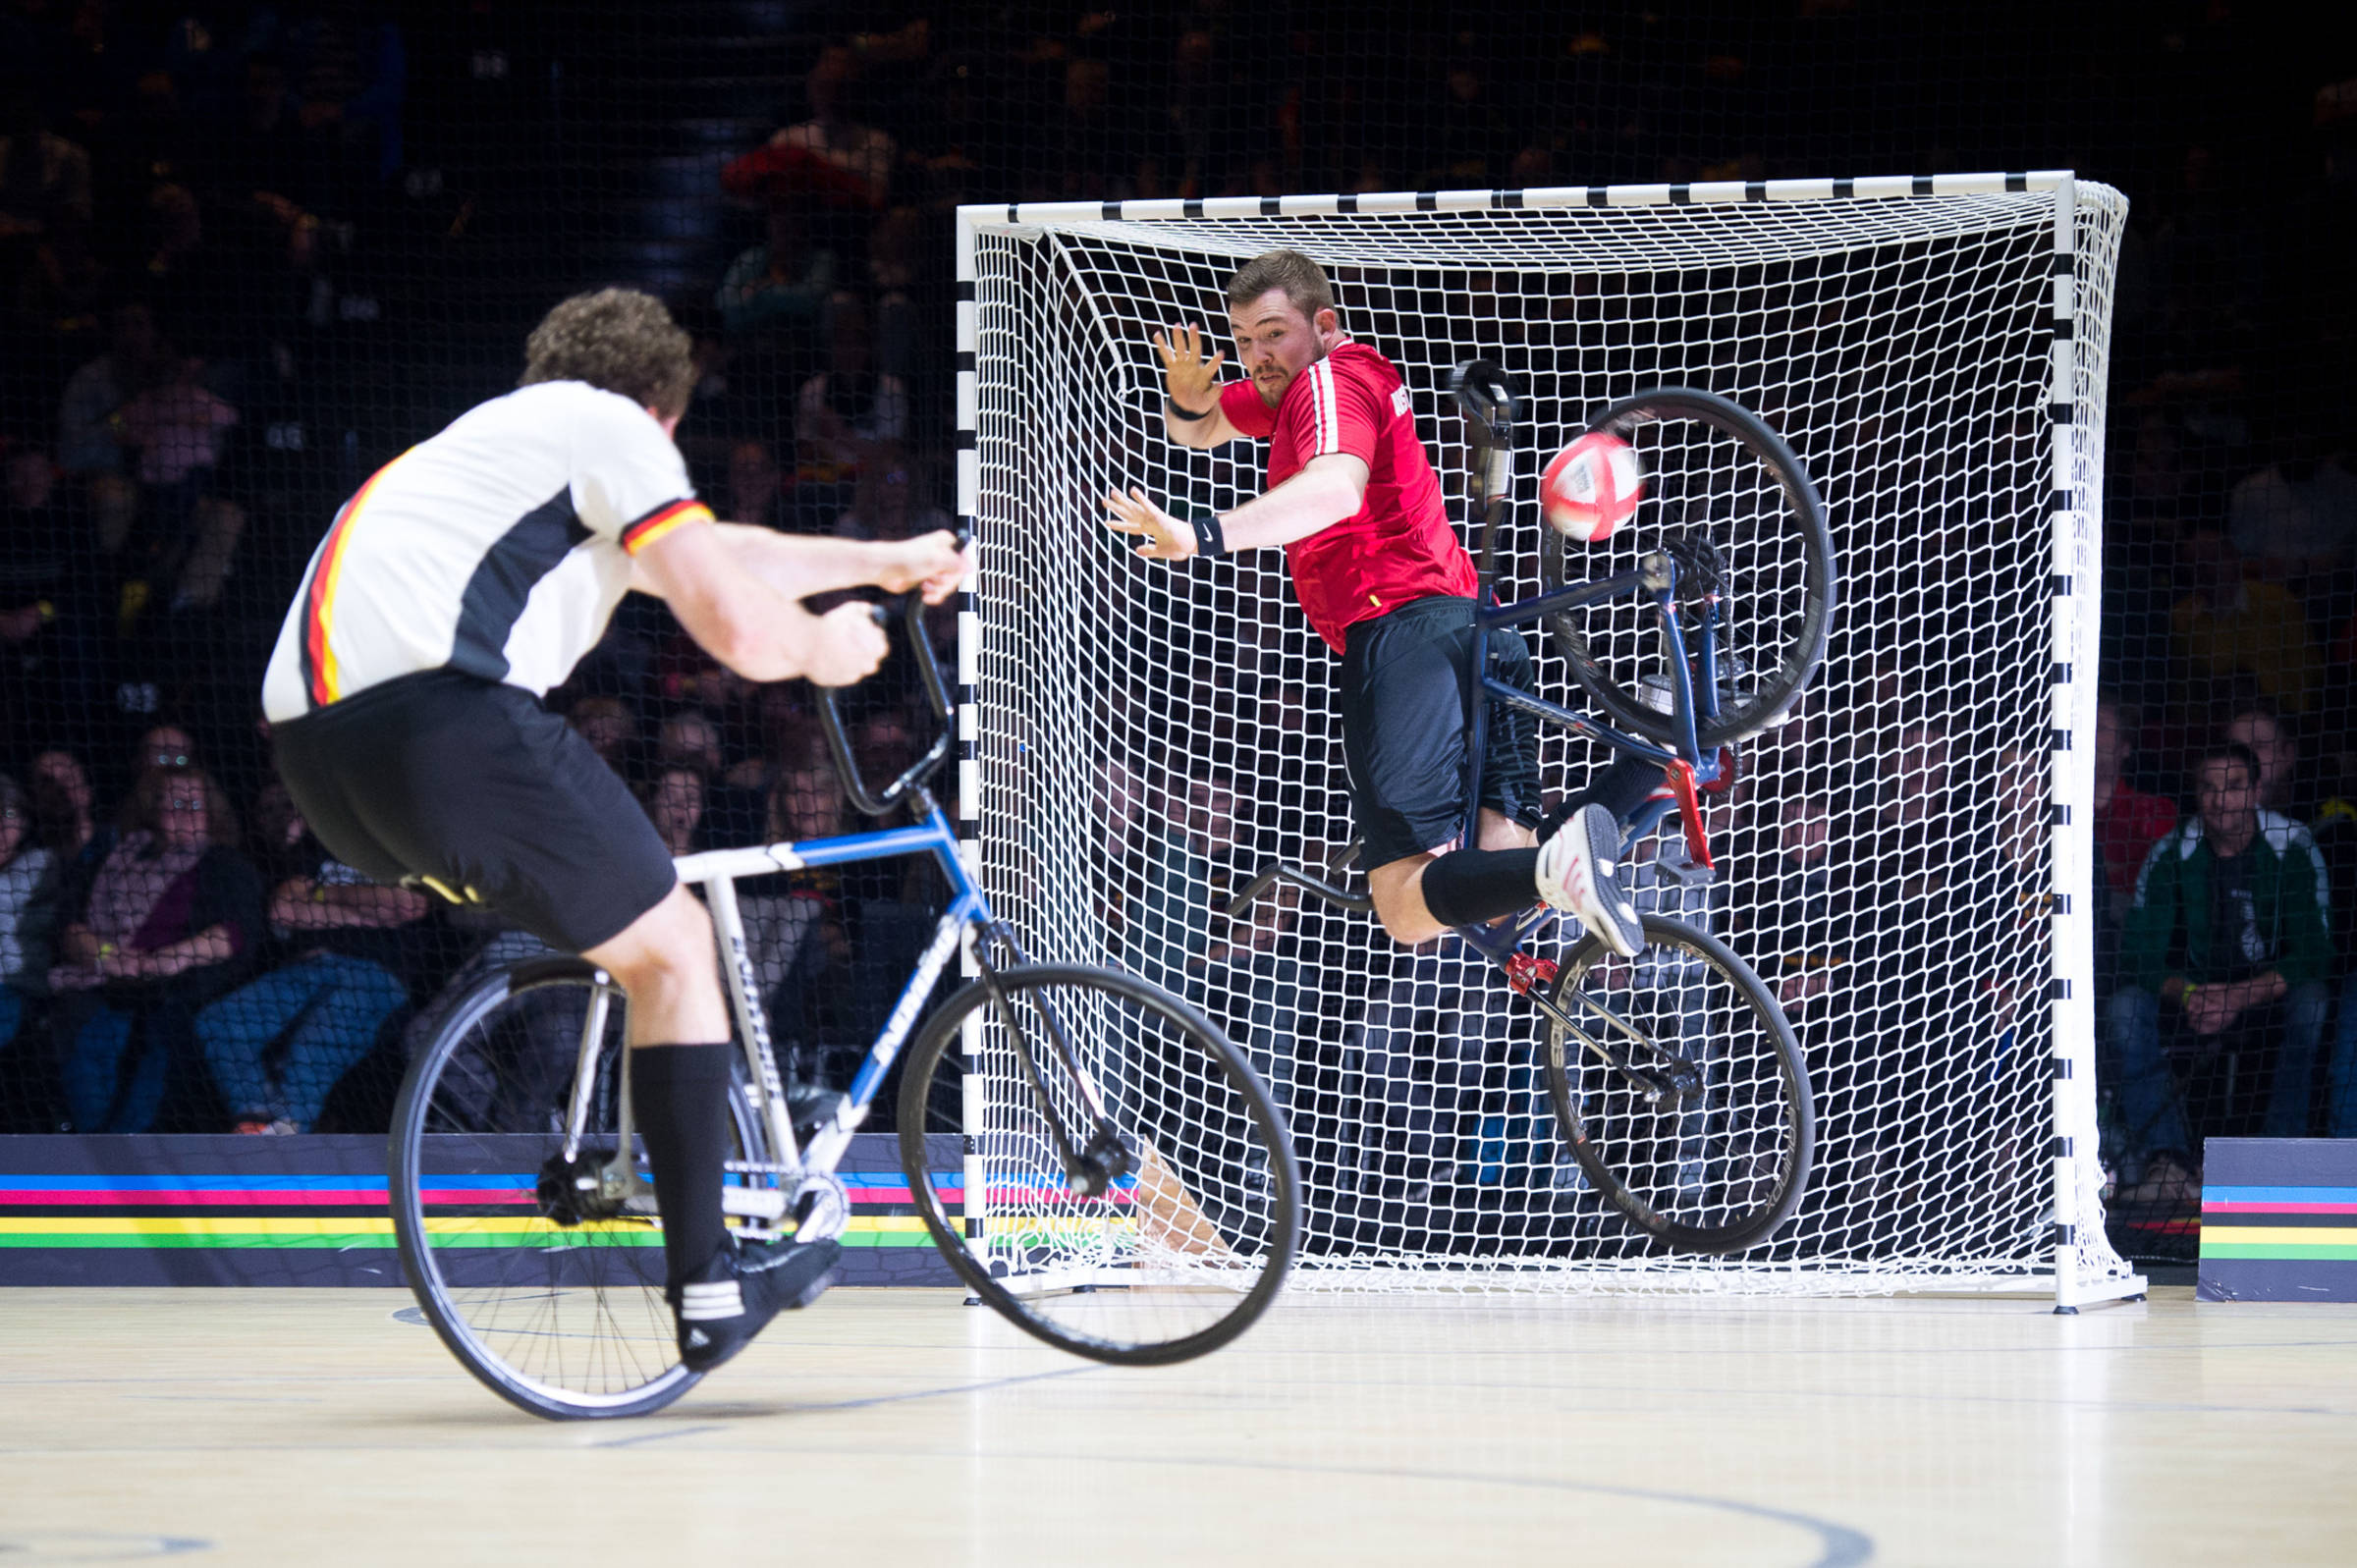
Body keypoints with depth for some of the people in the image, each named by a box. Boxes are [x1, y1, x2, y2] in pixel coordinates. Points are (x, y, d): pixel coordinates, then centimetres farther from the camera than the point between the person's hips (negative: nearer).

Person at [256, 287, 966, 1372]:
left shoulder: (501, 440, 35)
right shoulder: (608, 427, 9)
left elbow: (717, 556, 46)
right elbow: (742, 631, -1)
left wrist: (887, 562, 54)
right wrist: (821, 648, 21)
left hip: (310, 750, 9)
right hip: (439, 712, -9)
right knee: (673, 947, 5)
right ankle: (708, 1284, 4)